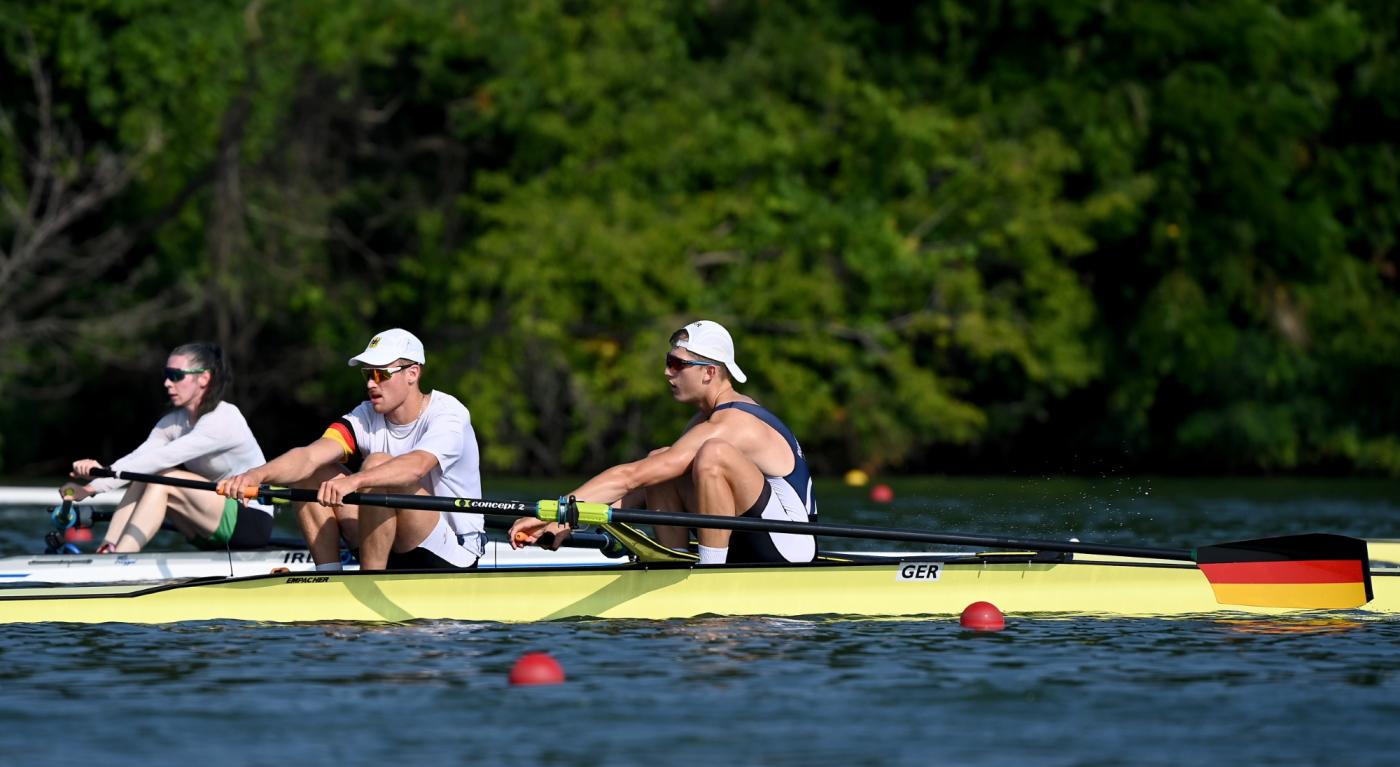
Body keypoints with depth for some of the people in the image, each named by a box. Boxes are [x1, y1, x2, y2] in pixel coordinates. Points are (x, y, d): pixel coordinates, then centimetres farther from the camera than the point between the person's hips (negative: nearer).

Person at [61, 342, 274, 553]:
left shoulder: (224, 419, -19)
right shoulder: (174, 422, 5)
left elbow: (164, 457, -30)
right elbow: (137, 458, -12)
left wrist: (105, 472, -37)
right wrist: (90, 488, -30)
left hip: (253, 522, -8)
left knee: (163, 482, -24)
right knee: (143, 478, -10)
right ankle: (105, 555, -23)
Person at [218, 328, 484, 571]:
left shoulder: (448, 413, -15)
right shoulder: (365, 418, 0)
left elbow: (417, 466, -37)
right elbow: (309, 456, -18)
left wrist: (353, 481, -54)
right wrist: (258, 474, -38)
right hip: (391, 554, 6)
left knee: (377, 464, -28)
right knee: (312, 474, -7)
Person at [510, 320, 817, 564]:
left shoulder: (726, 426, -20)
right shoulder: (712, 416, 11)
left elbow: (631, 477, -24)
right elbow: (641, 485, 10)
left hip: (791, 548, -10)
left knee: (713, 454, -31)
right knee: (658, 463, 7)